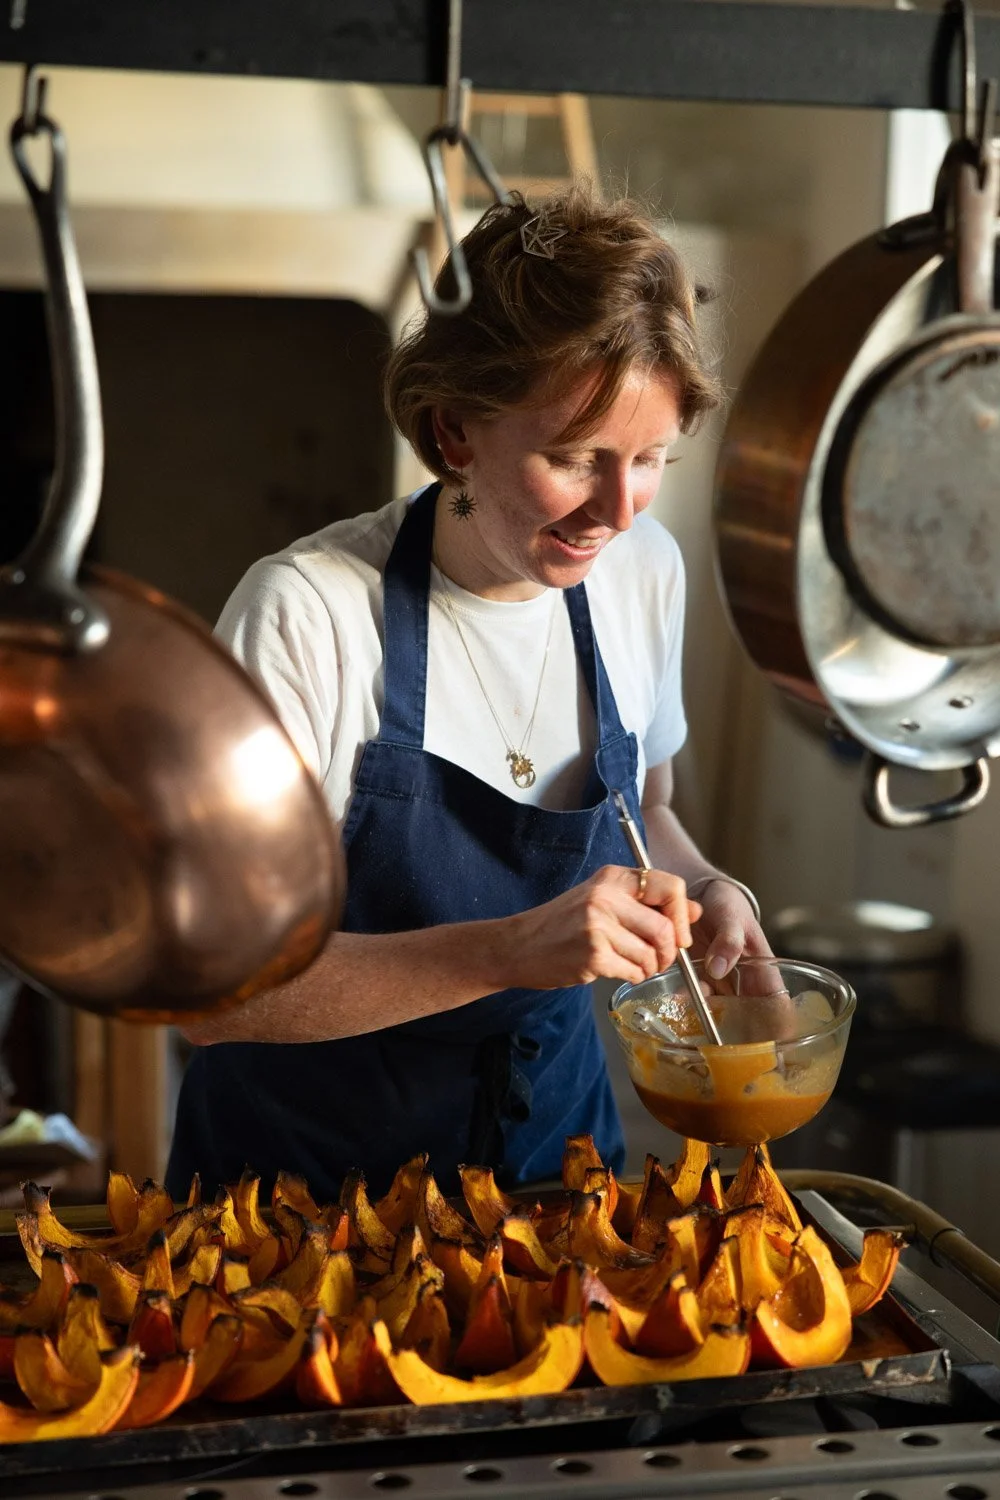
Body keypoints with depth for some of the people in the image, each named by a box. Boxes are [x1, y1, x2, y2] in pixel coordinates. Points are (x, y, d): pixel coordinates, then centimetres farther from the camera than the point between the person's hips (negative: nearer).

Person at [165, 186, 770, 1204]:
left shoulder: (644, 573, -5)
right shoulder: (304, 616, -23)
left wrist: (696, 891, -9)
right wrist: (512, 951, -35)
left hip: (548, 1127, 4)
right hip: (306, 1160, -3)